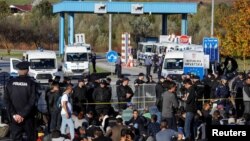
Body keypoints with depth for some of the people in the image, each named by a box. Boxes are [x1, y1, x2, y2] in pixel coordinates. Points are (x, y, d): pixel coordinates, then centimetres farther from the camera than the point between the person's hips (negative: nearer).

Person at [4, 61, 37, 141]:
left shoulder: (11, 82, -1)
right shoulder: (31, 83, -8)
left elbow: (6, 100, -5)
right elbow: (32, 101, -14)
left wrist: (14, 114, -8)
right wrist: (23, 115, -12)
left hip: (15, 117, 2)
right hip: (28, 117, -2)